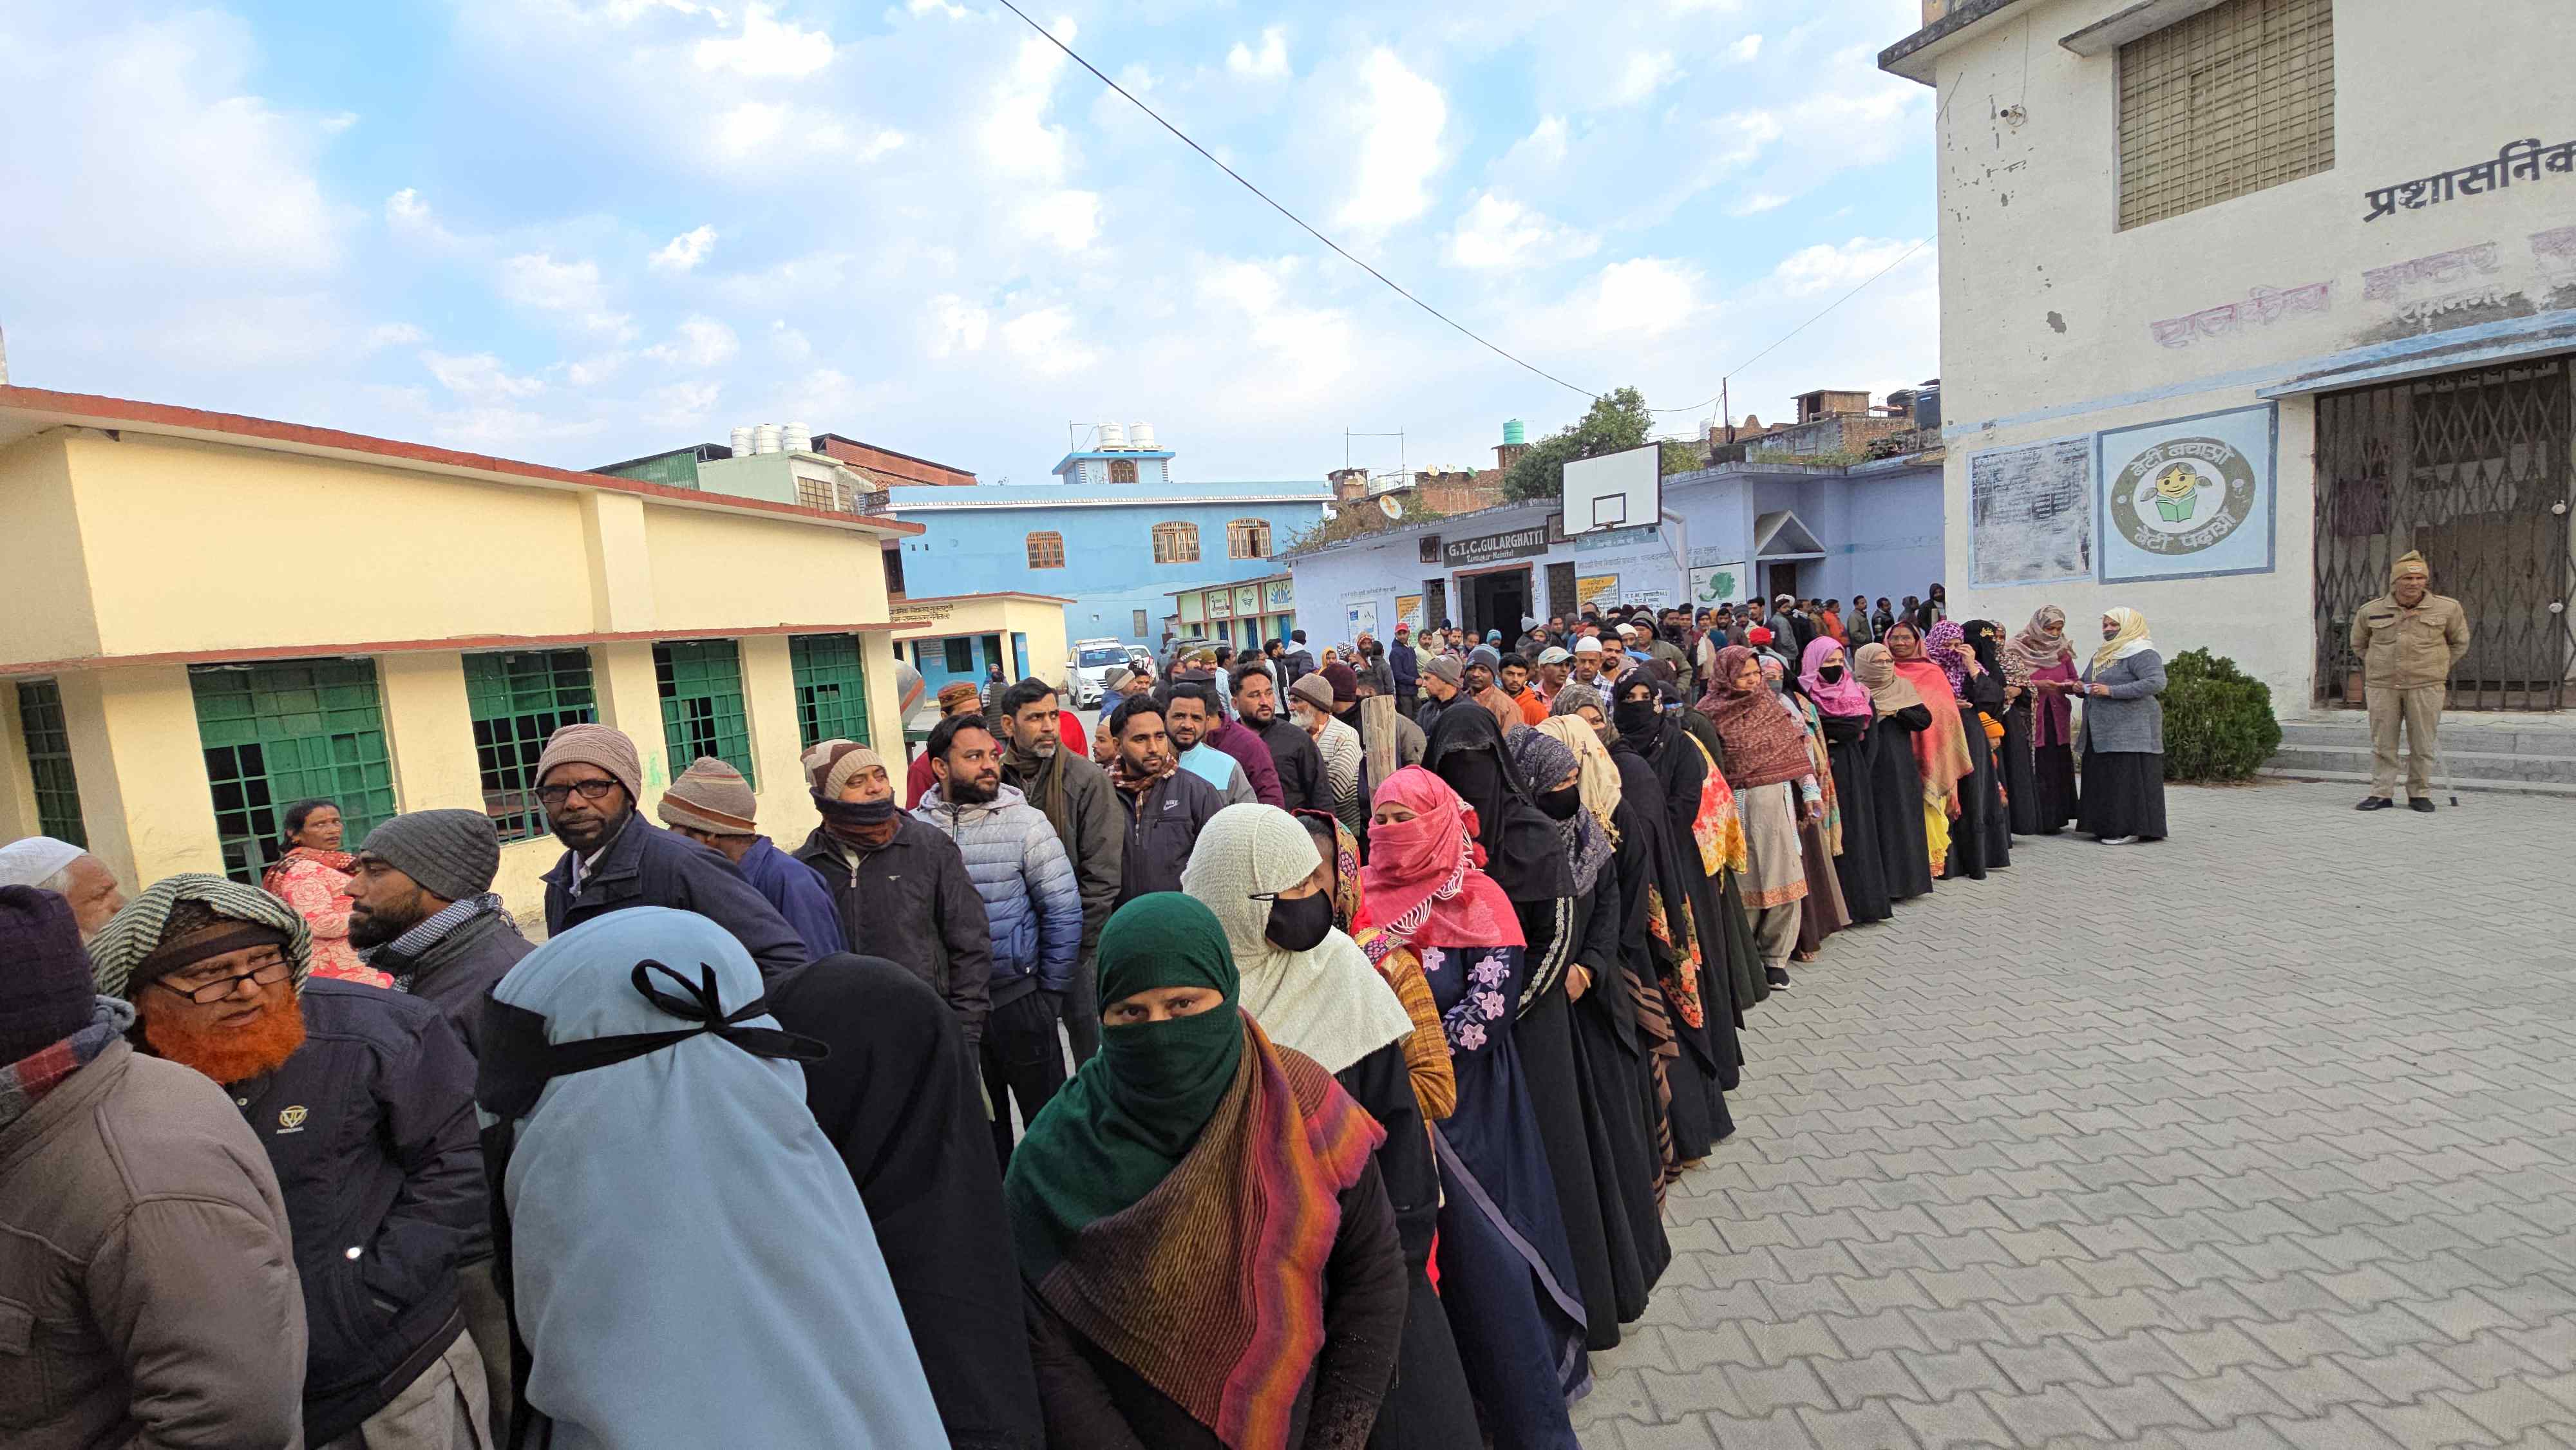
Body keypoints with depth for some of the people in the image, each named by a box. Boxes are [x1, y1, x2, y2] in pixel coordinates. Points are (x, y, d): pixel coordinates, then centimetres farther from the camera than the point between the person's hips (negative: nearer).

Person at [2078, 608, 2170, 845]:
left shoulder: (2141, 653, -6)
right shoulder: (2101, 655, 20)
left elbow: (2157, 683, -19)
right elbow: (2092, 685, 29)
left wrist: (2111, 691, -21)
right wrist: (2081, 688, 4)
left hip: (2130, 730, -8)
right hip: (2101, 732, 8)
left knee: (2127, 778, -7)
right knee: (2103, 779, 7)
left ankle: (2132, 829, -4)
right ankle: (2107, 826, 12)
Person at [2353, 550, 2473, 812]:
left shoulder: (2447, 608, 3)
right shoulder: (2371, 610, 2)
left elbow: (2460, 642, 18)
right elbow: (2359, 644, 19)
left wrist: (2440, 668, 12)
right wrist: (2380, 666, 14)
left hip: (2426, 686, 0)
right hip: (2382, 686, 0)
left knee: (2423, 744, 5)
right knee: (2383, 743, 4)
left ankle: (2420, 793, 16)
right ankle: (2382, 794, 10)